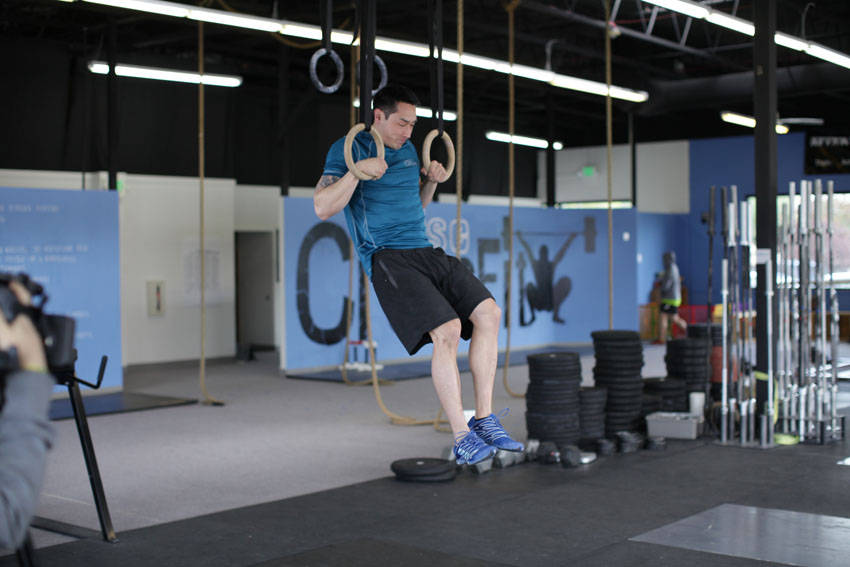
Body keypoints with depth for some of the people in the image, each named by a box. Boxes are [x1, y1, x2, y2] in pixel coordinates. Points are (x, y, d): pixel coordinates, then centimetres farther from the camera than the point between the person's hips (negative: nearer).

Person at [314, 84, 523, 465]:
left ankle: (484, 420, -3)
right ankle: (462, 440, -17)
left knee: (488, 313, -9)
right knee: (446, 330, -24)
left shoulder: (408, 151, 21)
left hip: (425, 251, 8)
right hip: (387, 258, -8)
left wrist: (432, 181, 14)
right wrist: (358, 170, -21)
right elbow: (322, 208, -11)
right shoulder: (348, 149, -1)